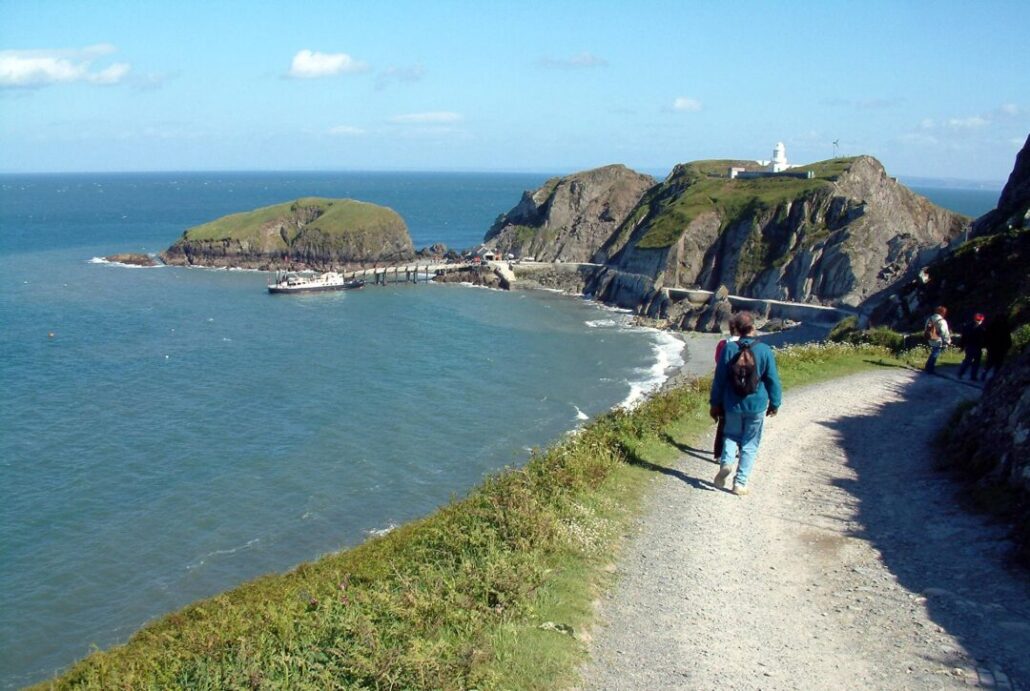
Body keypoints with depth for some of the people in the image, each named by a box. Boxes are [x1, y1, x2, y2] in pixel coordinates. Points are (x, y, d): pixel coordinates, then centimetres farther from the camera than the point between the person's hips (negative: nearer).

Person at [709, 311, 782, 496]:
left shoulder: (729, 348, -8)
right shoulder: (764, 350, -10)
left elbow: (719, 378, -3)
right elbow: (773, 380, -4)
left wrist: (715, 403, 7)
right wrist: (775, 403, 10)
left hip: (733, 404, 1)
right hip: (756, 406, -1)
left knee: (732, 435, 22)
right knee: (750, 445, 10)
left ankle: (726, 462, -4)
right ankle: (740, 482, 8)